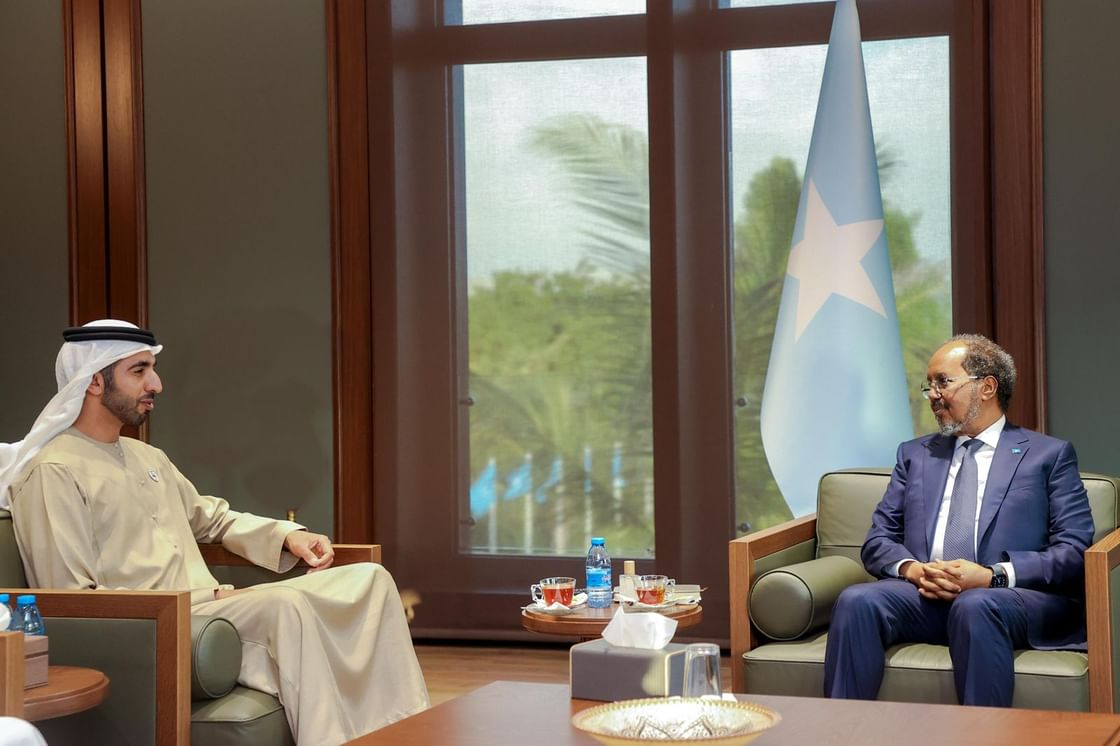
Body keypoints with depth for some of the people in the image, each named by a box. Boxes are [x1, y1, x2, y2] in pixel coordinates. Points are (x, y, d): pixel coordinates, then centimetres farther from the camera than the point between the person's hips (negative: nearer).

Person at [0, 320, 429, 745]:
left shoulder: (146, 457, 20)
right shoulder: (53, 472, -9)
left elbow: (212, 517, 32)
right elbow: (74, 599, -15)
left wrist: (287, 536, 11)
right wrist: (207, 599, -17)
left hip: (208, 605, 9)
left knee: (369, 579, -4)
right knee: (284, 605, -34)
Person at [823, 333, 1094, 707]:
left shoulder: (1049, 455, 13)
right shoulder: (915, 454, 25)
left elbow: (1075, 550, 2)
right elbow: (877, 540, 19)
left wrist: (993, 575, -13)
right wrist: (910, 568, -6)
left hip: (1011, 596, -3)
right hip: (924, 594, 3)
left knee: (975, 606, -38)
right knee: (857, 601, -28)